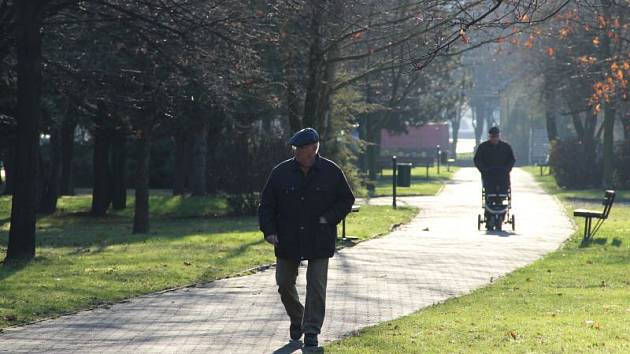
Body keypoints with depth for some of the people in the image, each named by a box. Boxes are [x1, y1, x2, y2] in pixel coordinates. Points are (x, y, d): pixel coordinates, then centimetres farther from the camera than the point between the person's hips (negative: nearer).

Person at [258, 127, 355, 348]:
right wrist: (269, 230, -9)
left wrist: (328, 218, -8)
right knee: (284, 284, 9)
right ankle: (296, 319, 33)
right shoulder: (281, 172, -2)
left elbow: (346, 200, 6)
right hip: (287, 240, 2)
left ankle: (311, 331, 3)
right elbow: (266, 205, 3)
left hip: (320, 241, -2)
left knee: (316, 286, -4)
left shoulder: (331, 172, -3)